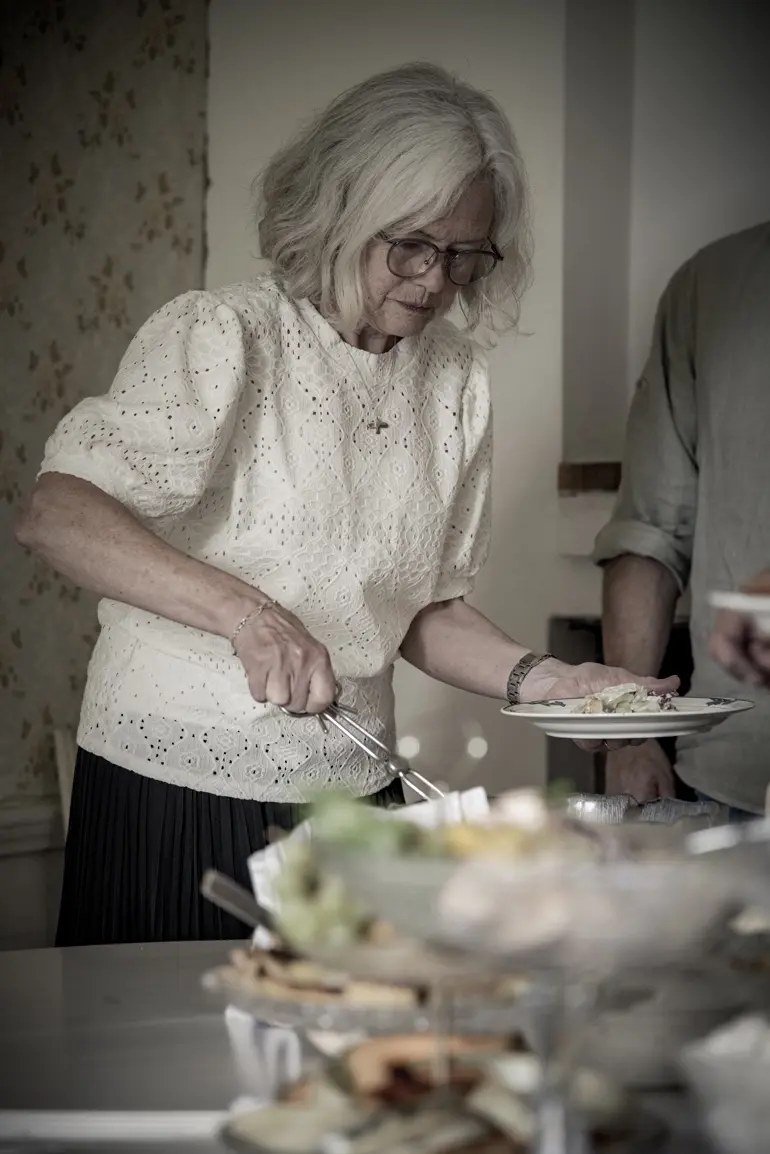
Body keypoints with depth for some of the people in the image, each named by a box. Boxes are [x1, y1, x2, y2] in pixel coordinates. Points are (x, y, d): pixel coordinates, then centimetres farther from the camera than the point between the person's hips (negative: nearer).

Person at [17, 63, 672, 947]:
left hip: (352, 796, 5)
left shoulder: (455, 381, 7)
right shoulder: (220, 338, -10)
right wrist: (242, 610, -34)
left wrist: (536, 678, -4)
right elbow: (56, 516, -22)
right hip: (177, 783, -5)